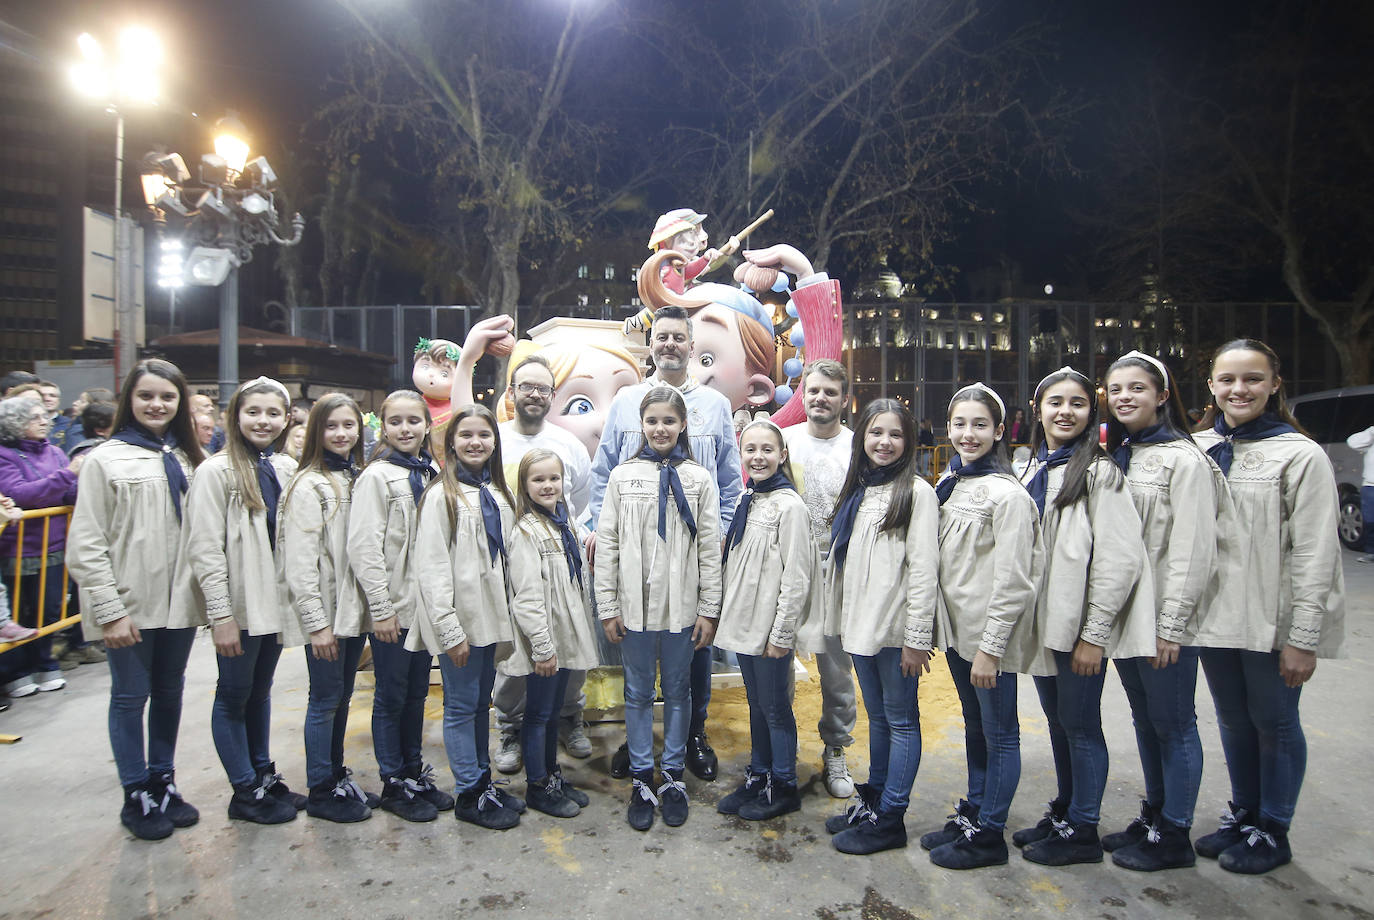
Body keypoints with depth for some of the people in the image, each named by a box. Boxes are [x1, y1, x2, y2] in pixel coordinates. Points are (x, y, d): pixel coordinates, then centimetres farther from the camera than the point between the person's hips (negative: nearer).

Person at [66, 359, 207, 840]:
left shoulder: (187, 459, 7)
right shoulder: (106, 459, -6)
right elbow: (85, 547, -9)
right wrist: (110, 611, -13)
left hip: (179, 602, 4)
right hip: (130, 605, -4)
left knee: (169, 692, 15)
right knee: (131, 696, 8)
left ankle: (163, 783, 31)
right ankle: (137, 796, 24)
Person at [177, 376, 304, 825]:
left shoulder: (287, 470, 5)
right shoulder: (217, 471, -12)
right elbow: (204, 548, -15)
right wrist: (220, 614, -17)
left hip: (275, 600, 6)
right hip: (238, 604, -5)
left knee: (261, 690, 18)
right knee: (234, 695, 8)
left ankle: (264, 775, 31)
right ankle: (246, 791, 20)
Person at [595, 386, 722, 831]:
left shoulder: (699, 478, 0)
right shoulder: (622, 476, 1)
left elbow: (710, 548, 0)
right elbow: (607, 544, 1)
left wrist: (709, 609, -3)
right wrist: (607, 607, -2)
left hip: (682, 607, 0)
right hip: (635, 606, 1)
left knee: (678, 692, 12)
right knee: (638, 693, 11)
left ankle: (673, 777, 28)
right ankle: (641, 781, 25)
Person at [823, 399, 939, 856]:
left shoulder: (916, 491, -9)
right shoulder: (858, 490, 14)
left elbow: (924, 569, -14)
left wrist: (917, 638, -16)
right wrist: (843, 620, 13)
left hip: (895, 629, -7)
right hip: (861, 627, 7)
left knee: (900, 720, 5)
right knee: (877, 717, 18)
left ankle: (889, 818, 15)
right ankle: (872, 801, 30)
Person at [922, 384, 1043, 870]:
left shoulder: (1006, 493, -17)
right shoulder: (948, 485, 8)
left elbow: (1012, 581, -19)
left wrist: (990, 647, -18)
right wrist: (934, 629, 13)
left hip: (991, 634, -8)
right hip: (958, 628, 8)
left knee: (999, 733, 7)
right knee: (974, 727, 20)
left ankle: (989, 834, 20)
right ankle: (971, 814, 34)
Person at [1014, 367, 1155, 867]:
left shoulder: (1098, 471, -11)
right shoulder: (1034, 470, 11)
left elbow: (1119, 559, -16)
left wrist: (1093, 634, -17)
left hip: (1081, 624, -7)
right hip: (1044, 619, 7)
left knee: (1080, 724, 4)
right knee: (1056, 719, 17)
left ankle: (1082, 831, 19)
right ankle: (1063, 813, 32)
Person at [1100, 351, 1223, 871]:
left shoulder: (1184, 460, -11)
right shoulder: (1115, 458, 12)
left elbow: (1193, 551, -16)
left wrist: (1170, 624, -17)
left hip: (1165, 620, -7)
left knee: (1174, 725, 5)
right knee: (1144, 721, 17)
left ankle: (1174, 837, 17)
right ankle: (1152, 818, 31)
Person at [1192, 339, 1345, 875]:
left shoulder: (1300, 454, -9)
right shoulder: (1195, 449, 4)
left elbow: (1315, 554, -11)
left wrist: (1303, 638, -13)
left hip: (1272, 622, -4)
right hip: (1215, 617, 4)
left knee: (1274, 724, 10)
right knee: (1232, 721, 18)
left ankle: (1272, 833, 28)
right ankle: (1242, 815, 36)